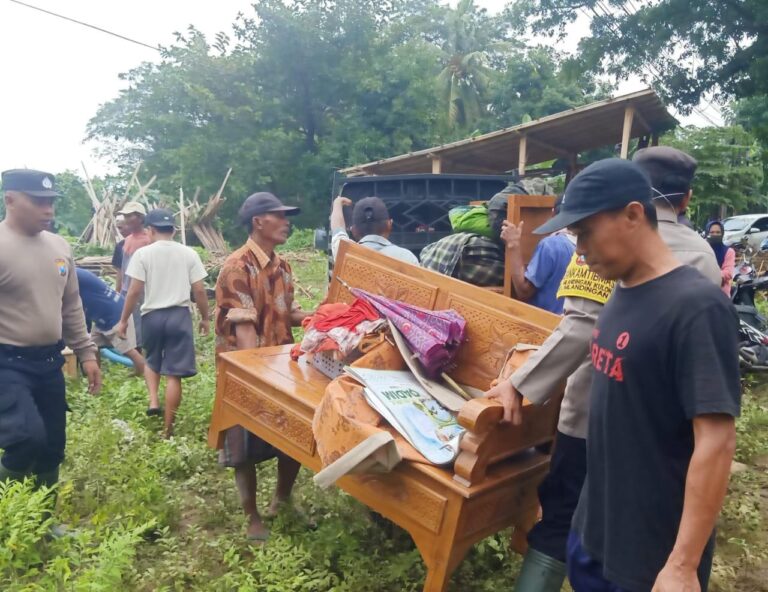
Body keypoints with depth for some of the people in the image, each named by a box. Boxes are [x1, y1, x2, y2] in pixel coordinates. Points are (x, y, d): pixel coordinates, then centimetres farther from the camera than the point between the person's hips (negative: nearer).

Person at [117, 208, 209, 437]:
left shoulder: (143, 253, -3)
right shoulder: (188, 253, 2)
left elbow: (134, 291, -6)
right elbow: (199, 290, 0)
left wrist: (123, 320, 4)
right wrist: (205, 318, 12)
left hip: (152, 315, 0)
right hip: (179, 315, 0)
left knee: (152, 361, 28)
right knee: (173, 373, 2)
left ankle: (153, 400, 7)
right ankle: (168, 430, 7)